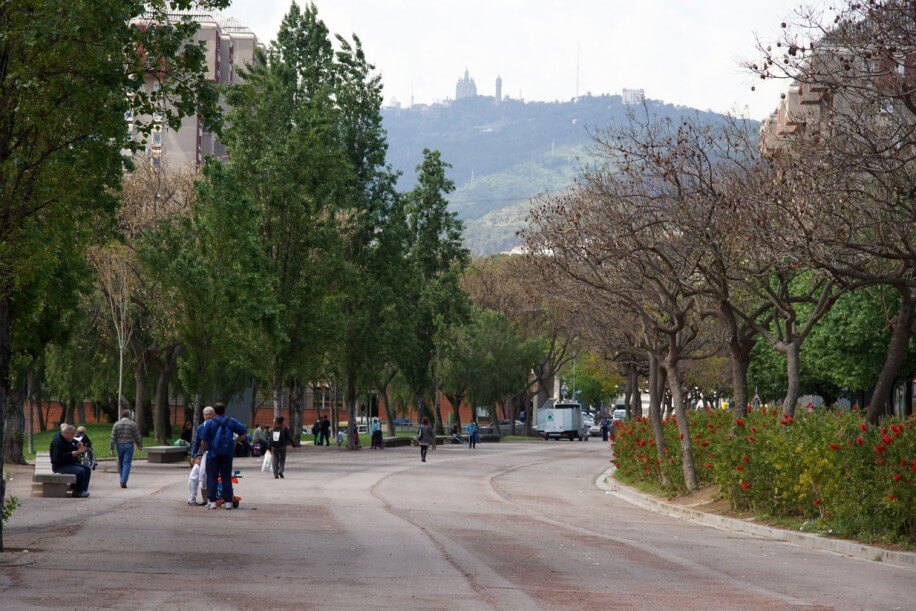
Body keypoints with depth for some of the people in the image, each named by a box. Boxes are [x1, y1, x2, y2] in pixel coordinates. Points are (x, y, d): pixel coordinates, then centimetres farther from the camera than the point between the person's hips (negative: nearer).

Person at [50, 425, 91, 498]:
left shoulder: (68, 440, 13)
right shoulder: (57, 441, -18)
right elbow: (59, 458, -28)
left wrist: (78, 447, 0)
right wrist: (75, 453, -28)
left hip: (70, 464, 10)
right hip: (60, 466, -10)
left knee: (87, 469, -1)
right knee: (80, 471, -27)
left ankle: (83, 491, -6)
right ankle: (77, 492, -15)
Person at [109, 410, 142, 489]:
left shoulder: (116, 424, 2)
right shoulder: (133, 424, -3)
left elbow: (113, 437, -1)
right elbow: (137, 437, 1)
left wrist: (112, 448, 1)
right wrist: (139, 445, 15)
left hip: (119, 445, 3)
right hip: (129, 445, -2)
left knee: (121, 463, 15)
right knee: (127, 464, -3)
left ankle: (122, 480, 23)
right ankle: (123, 482, -14)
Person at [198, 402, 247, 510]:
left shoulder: (209, 423, -3)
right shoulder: (231, 422, 4)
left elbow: (204, 441, -4)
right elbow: (244, 433, 3)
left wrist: (203, 450, 13)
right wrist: (235, 442, 13)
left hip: (213, 454, -2)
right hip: (227, 454, 2)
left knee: (212, 477, 2)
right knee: (226, 477, 9)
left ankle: (212, 501, -3)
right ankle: (228, 501, 6)